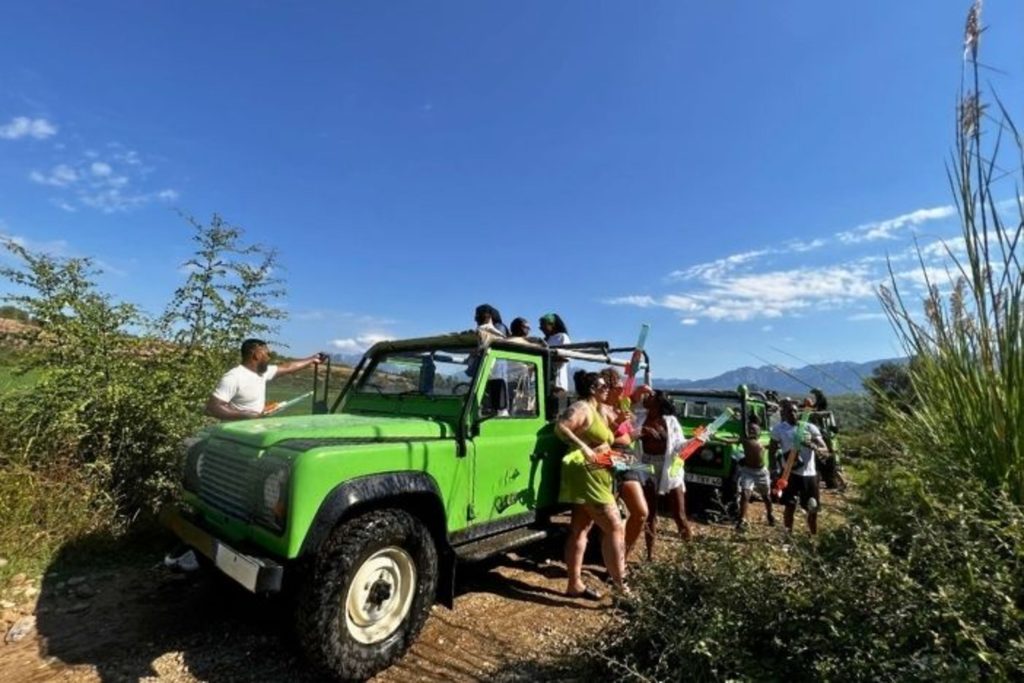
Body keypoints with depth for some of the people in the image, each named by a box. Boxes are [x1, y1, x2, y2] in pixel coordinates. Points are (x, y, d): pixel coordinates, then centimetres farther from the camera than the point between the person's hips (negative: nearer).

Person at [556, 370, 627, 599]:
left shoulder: (596, 410, 19)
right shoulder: (582, 408, -11)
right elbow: (560, 427, -27)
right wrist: (583, 448, -33)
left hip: (594, 475, 10)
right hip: (586, 475, -10)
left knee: (580, 529, 11)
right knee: (613, 527, -6)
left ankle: (575, 584, 17)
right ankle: (619, 582, 1)